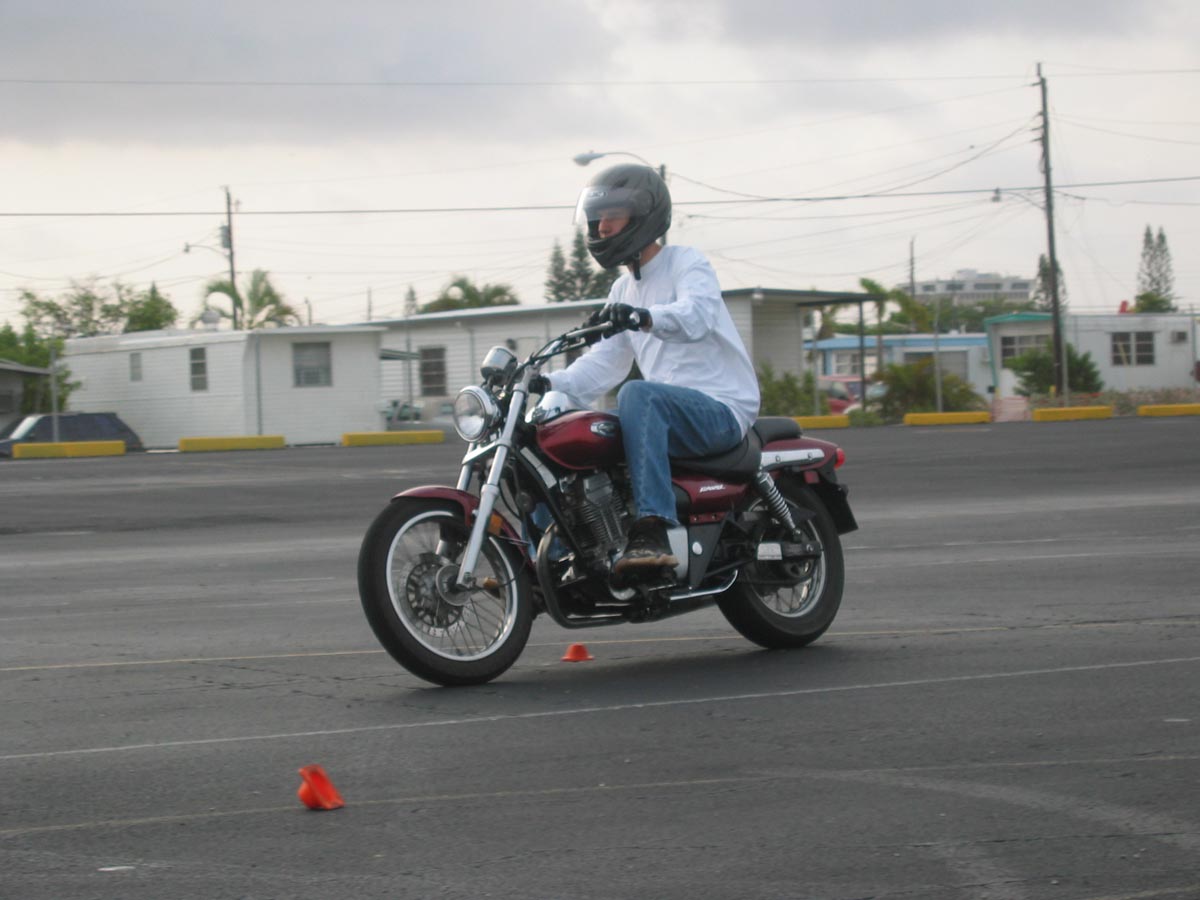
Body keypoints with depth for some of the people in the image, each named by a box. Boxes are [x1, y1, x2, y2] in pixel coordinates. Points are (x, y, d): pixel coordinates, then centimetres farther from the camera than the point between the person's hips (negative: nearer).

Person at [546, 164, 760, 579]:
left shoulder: (687, 262, -4)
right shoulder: (623, 291, 21)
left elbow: (697, 313, -27)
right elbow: (603, 366, 15)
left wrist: (644, 317, -46)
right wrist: (547, 383, -2)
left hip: (722, 409, -8)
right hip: (668, 415, 8)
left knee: (638, 394, -37)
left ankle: (652, 532, -47)